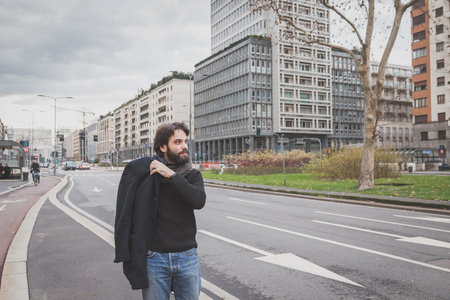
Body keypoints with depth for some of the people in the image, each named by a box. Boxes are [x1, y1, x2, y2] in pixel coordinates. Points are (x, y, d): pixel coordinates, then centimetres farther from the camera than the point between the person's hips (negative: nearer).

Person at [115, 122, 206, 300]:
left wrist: (172, 175, -22)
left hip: (187, 258, 2)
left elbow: (199, 201, -17)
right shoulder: (142, 170, -4)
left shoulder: (193, 175, 3)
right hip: (154, 257, -2)